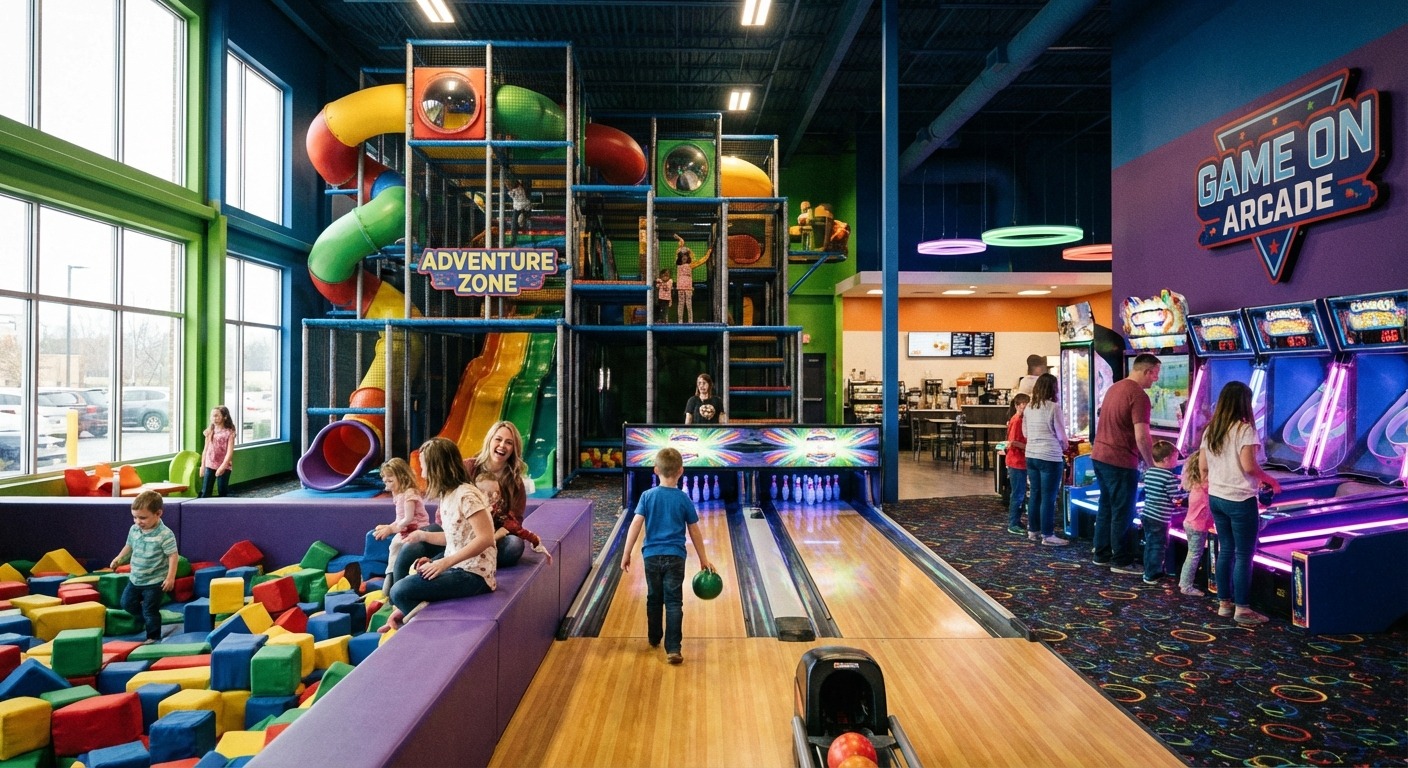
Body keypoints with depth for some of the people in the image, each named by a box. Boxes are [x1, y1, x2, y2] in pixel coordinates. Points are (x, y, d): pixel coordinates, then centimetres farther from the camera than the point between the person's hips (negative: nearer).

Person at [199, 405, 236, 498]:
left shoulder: (229, 432, -9)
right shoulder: (209, 431, 6)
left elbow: (229, 451, -14)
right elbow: (206, 449, 12)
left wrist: (223, 466, -22)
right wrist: (202, 465, 11)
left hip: (224, 467, -4)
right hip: (209, 465, 4)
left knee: (222, 492, 4)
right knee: (205, 491, 2)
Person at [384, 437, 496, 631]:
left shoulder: (466, 495, -19)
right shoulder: (448, 494, 10)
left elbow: (485, 538, -25)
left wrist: (446, 562, -25)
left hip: (473, 575, -10)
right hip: (457, 567, 10)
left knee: (400, 591, -16)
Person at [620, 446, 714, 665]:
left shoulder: (647, 496, -4)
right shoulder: (684, 499, -4)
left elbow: (636, 526, -9)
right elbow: (694, 532, 2)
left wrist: (626, 554, -2)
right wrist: (703, 559, 12)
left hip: (652, 556, 2)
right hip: (675, 557, -1)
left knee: (654, 599, 18)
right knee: (674, 602, 0)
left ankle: (654, 638, 34)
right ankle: (673, 648, -7)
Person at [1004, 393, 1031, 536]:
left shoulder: (1020, 420, 12)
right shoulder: (1016, 421, -15)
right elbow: (1013, 442, -21)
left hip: (1021, 462, 9)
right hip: (1017, 463, -9)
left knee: (1021, 495, 15)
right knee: (1018, 495, -3)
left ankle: (1016, 522, 23)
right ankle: (1012, 525, 4)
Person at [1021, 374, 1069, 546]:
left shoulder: (1028, 407, 7)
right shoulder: (1053, 407, -12)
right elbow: (1061, 434, -5)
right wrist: (1064, 448, 13)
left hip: (1031, 455, 6)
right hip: (1050, 457, -6)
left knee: (1035, 494, 15)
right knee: (1048, 497, 0)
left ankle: (1033, 531, 22)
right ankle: (1048, 535, 5)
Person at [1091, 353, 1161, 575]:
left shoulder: (1114, 388, 11)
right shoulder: (1139, 395, -16)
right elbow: (1141, 437, -21)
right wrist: (1151, 465, -8)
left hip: (1099, 455, 9)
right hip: (1120, 461, -8)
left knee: (1106, 507, 17)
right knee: (1123, 512, 3)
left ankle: (1101, 554, 26)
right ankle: (1121, 561, 12)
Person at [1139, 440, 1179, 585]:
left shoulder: (1148, 472, 6)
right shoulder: (1169, 477, -15)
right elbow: (1176, 496, -15)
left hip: (1146, 514, 7)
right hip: (1160, 518, -7)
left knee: (1149, 544, 17)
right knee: (1158, 547, 3)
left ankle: (1148, 571, 26)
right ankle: (1151, 575, 7)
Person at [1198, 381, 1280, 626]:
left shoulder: (1210, 430, 7)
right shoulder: (1245, 429, -13)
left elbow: (1202, 466, 8)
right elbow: (1249, 466, -21)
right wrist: (1269, 480, -4)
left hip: (1216, 498, 6)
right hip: (1240, 500, -6)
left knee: (1225, 550, 15)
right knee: (1244, 554, 3)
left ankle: (1224, 603, 21)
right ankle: (1242, 609, 9)